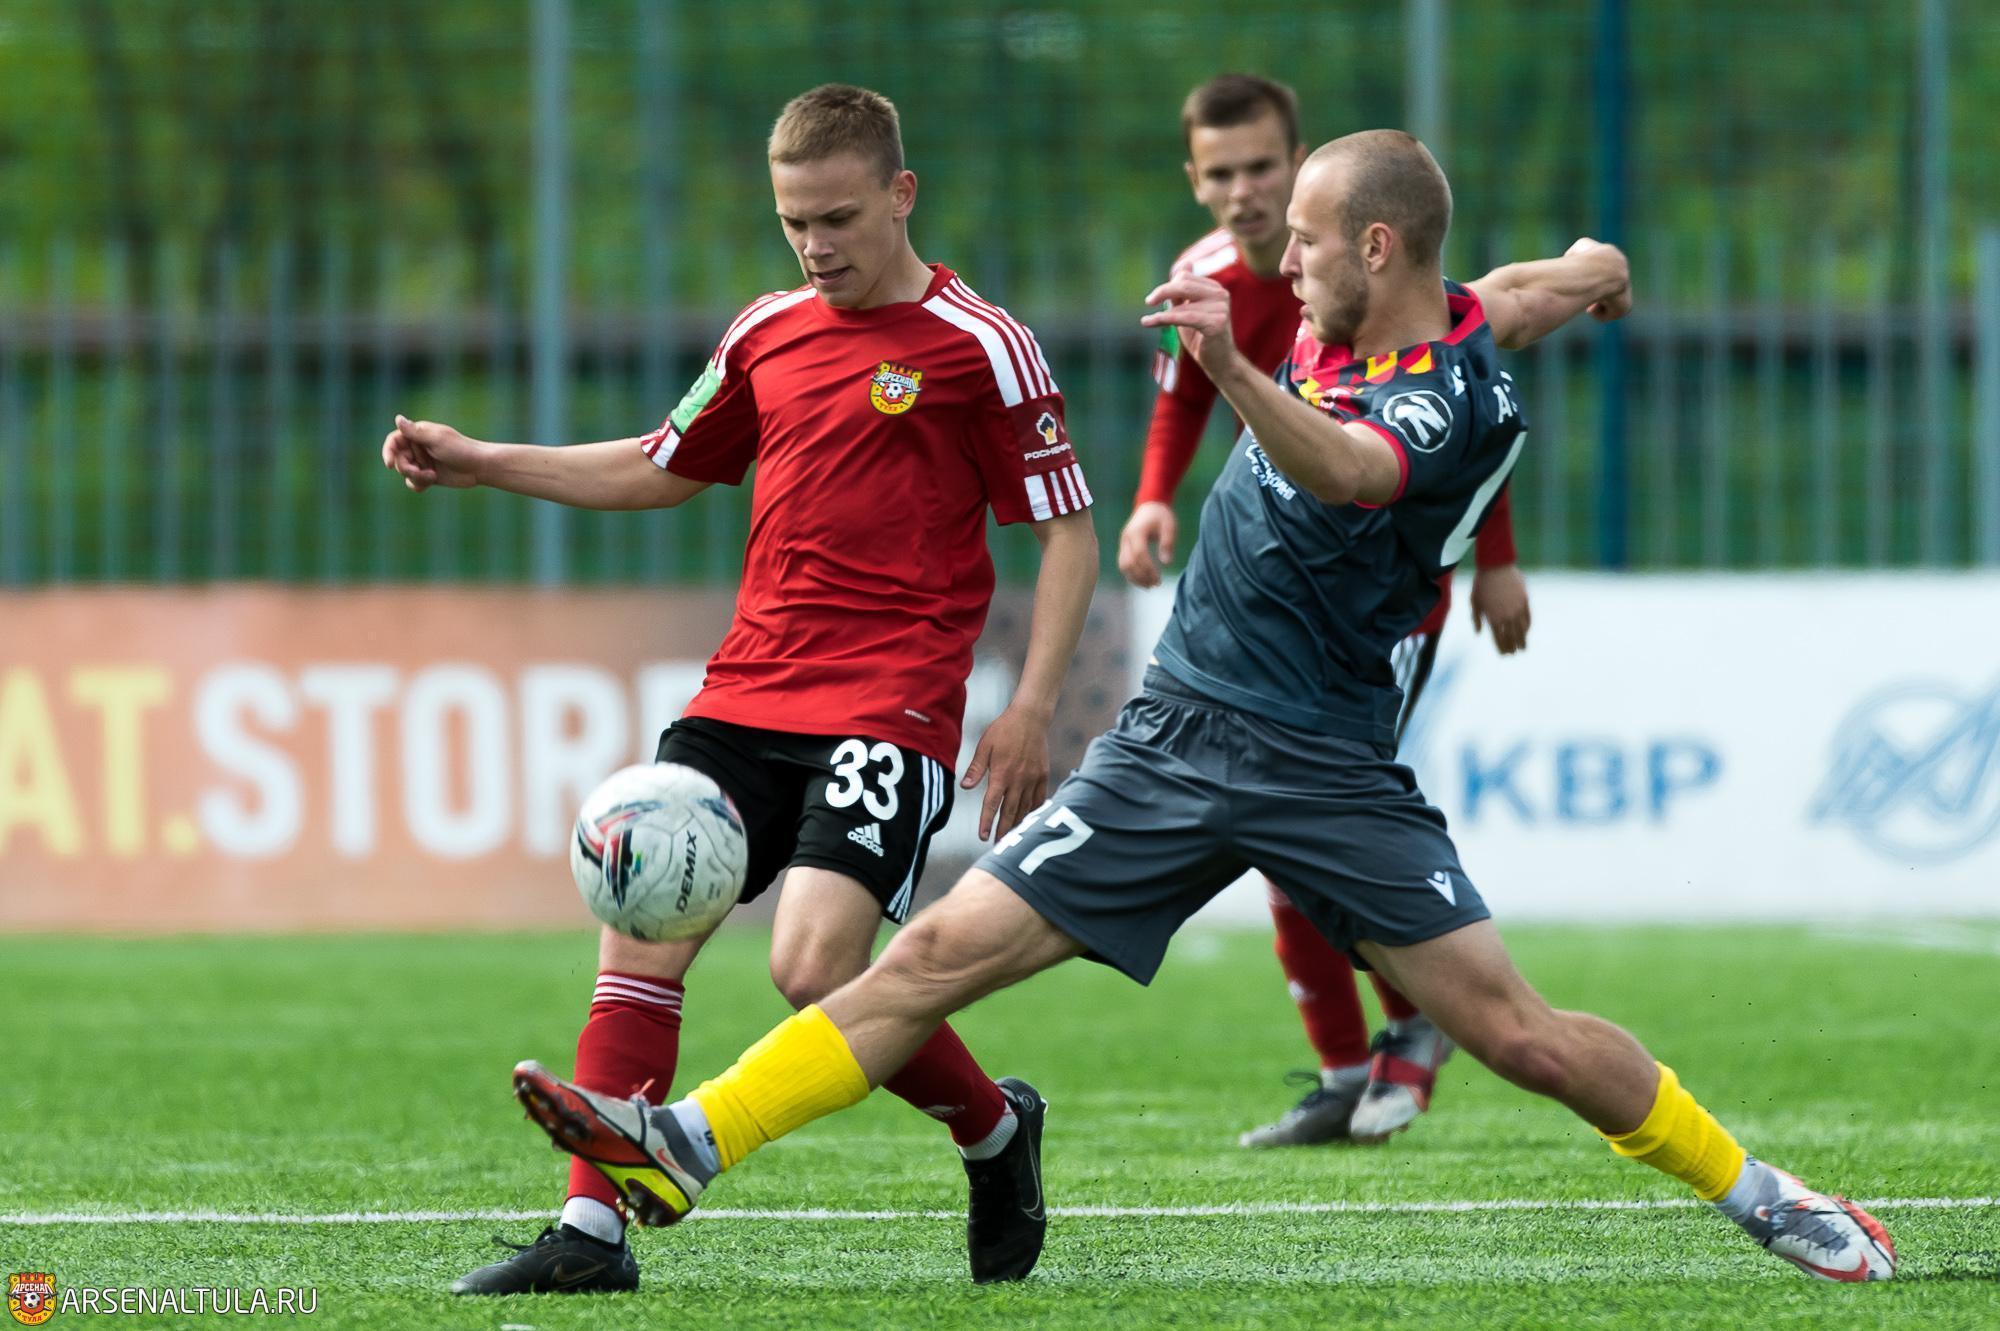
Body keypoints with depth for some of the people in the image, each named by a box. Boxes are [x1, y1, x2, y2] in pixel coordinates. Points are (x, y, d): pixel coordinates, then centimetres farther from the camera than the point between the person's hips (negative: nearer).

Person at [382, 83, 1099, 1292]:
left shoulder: (978, 348, -5)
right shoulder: (769, 334, 13)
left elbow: (1069, 532, -3)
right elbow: (663, 470, 28)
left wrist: (1031, 712, -11)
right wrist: (478, 462, 21)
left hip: (890, 708, -6)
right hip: (748, 689, 6)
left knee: (817, 968, -20)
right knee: (640, 926, -6)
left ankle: (996, 1133, 7)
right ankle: (593, 1232, -3)